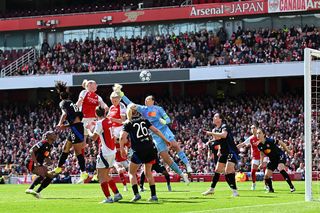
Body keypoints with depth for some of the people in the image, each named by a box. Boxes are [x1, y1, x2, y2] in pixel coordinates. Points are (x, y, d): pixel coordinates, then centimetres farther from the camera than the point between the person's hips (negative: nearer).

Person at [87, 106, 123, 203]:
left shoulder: (100, 123, -14)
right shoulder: (109, 121, 9)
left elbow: (94, 137, -12)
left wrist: (88, 130, 3)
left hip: (105, 153, -8)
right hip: (112, 151, 8)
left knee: (101, 176, -3)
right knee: (106, 175, 19)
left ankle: (108, 198, -8)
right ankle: (117, 194, 16)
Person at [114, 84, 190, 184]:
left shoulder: (158, 108, 7)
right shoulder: (143, 109, 13)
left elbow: (168, 119, 3)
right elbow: (130, 103, 9)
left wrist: (164, 121, -20)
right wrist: (121, 94, 1)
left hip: (164, 130, -2)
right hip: (155, 135, 2)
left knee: (174, 145, -29)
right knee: (165, 157, -7)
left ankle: (187, 164, -28)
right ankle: (182, 175, -3)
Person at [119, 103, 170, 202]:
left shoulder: (128, 124, 1)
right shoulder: (144, 120, 12)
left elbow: (122, 137, -11)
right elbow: (156, 131, 10)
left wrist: (122, 149, 1)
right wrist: (165, 140, 18)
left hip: (138, 151, -4)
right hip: (150, 149, 4)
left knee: (132, 173, 11)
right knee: (148, 173, 17)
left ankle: (136, 194, -4)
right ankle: (154, 195, 11)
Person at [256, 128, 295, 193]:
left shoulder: (270, 141, -25)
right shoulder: (259, 145, -8)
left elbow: (281, 143, -12)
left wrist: (287, 151, -1)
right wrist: (261, 163, 16)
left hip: (280, 156, -6)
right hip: (272, 160, 6)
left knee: (281, 169, -32)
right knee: (266, 175, -4)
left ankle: (291, 186, -26)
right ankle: (270, 189, 21)